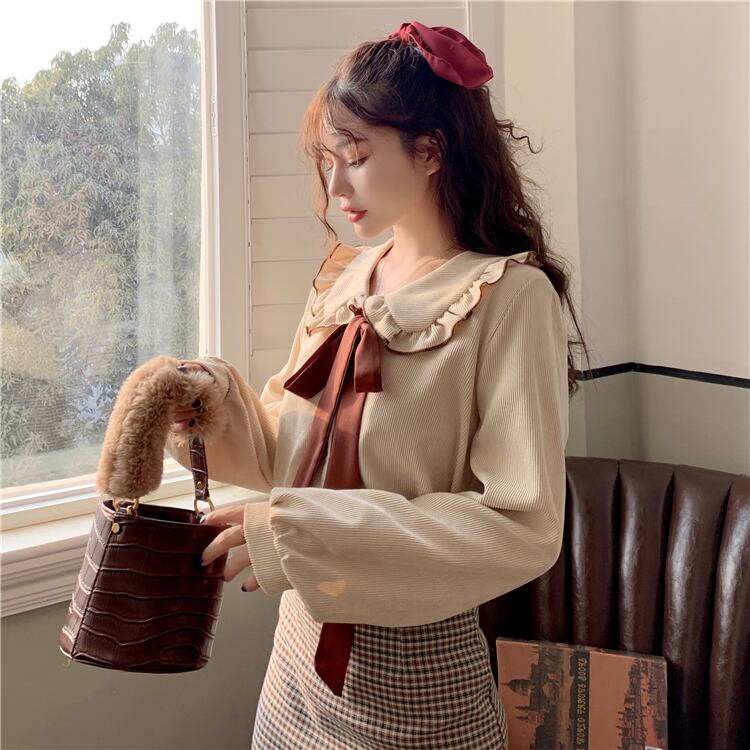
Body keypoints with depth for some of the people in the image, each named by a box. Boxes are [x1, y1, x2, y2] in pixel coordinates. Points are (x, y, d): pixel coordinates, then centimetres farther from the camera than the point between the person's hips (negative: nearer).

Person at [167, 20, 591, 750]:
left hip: (414, 683, -5)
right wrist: (222, 403, -11)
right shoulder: (341, 280, 2)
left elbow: (525, 526, -22)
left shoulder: (509, 294, -16)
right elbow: (296, 458, 9)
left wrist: (298, 530, -26)